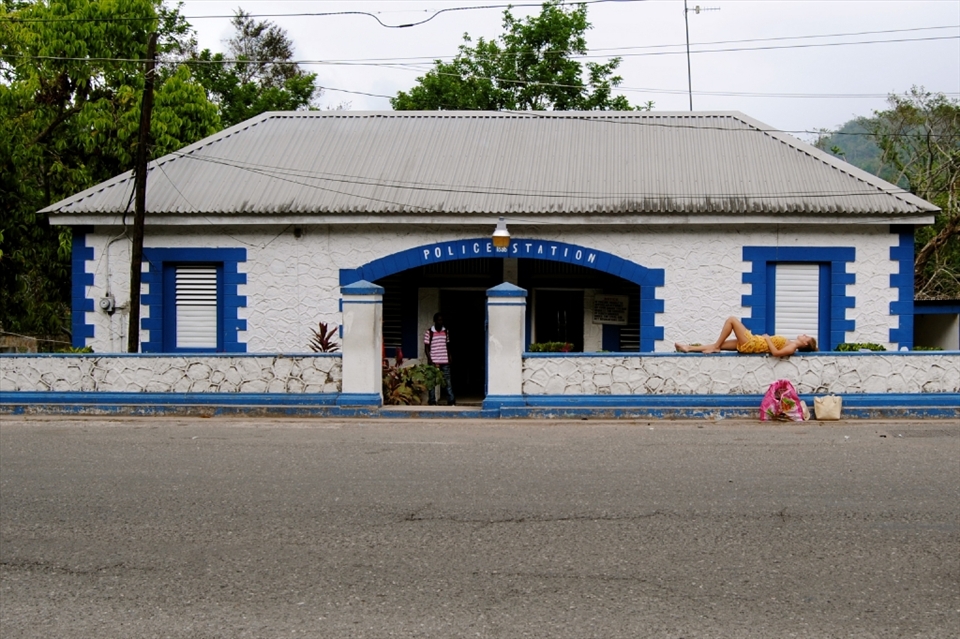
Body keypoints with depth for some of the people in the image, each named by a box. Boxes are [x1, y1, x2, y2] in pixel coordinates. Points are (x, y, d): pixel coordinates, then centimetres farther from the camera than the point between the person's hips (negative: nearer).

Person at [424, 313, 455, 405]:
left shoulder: (446, 331, 9)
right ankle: (432, 402, 5)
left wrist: (449, 358, 9)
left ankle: (451, 402, -3)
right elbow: (426, 348, -3)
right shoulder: (429, 332, -3)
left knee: (448, 381, -2)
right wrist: (431, 362, -11)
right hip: (433, 362, -3)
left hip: (445, 362, 3)